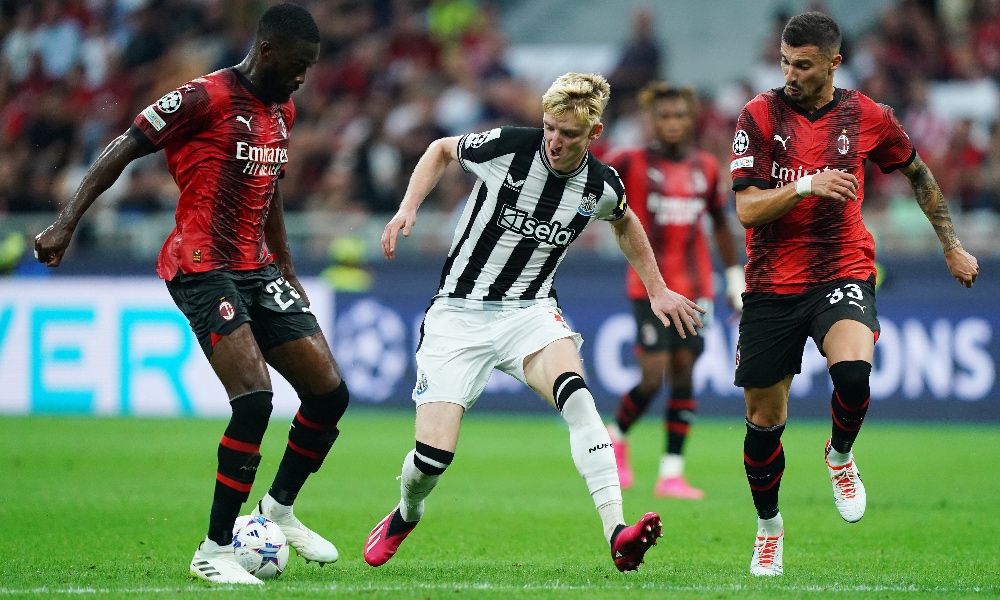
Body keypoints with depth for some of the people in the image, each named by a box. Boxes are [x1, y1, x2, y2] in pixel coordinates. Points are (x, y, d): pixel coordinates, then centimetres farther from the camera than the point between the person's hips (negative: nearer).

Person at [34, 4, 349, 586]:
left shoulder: (282, 112, 14)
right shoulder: (205, 97, -11)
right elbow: (122, 152, -9)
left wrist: (288, 271, 29)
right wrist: (66, 224, -14)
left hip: (257, 269, 8)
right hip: (203, 268, -8)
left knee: (330, 392, 2)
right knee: (254, 396, -22)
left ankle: (280, 506, 24)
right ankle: (215, 550, -14)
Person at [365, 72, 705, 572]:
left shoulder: (602, 187, -5)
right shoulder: (505, 146, -14)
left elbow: (624, 222, 21)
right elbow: (441, 150, 7)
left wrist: (657, 290, 21)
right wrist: (407, 208, -5)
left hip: (530, 311, 1)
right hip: (459, 312, -1)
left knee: (575, 393, -32)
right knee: (434, 455, -11)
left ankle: (618, 535, -40)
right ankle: (407, 512, 27)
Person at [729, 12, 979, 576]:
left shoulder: (868, 117, 0)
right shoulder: (760, 115, -4)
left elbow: (919, 173, 19)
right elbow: (747, 208, -10)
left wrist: (953, 247, 21)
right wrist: (806, 186, -25)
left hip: (843, 274, -1)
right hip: (772, 285, 1)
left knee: (853, 368, -31)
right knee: (765, 418, 4)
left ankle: (841, 456, 1)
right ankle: (769, 528, 29)